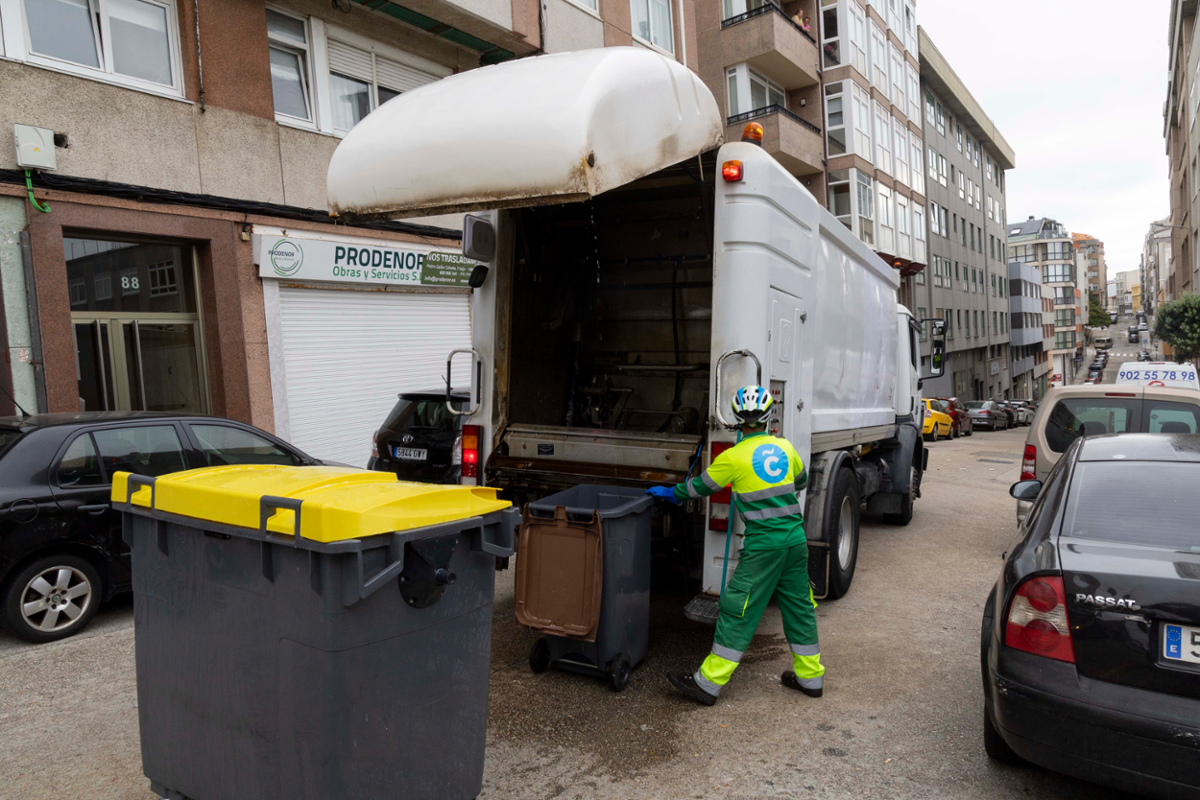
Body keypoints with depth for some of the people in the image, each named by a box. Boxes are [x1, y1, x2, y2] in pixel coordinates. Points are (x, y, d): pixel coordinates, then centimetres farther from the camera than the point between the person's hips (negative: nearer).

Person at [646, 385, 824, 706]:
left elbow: (700, 487, 3)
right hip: (796, 538, 6)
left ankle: (709, 682, 5)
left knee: (737, 610, -1)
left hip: (763, 544, -5)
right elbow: (800, 480, 25)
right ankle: (810, 676, 30)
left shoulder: (733, 457, -9)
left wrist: (670, 493, 20)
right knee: (799, 606, 18)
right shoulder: (785, 447, 6)